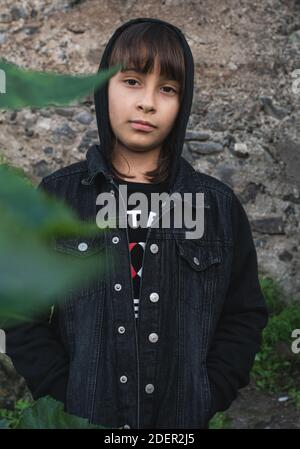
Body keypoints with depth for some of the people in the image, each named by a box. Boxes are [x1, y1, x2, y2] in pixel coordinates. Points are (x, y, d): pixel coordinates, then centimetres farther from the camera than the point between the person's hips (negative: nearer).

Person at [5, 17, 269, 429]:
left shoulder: (219, 205, -3)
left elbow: (243, 317, 0)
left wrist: (204, 406, -10)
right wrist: (65, 406, -12)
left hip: (184, 421, 1)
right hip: (82, 417, 0)